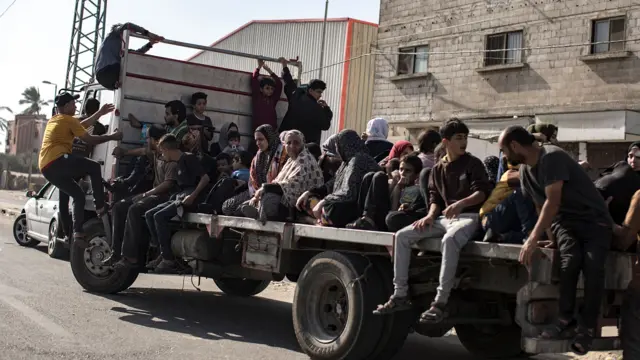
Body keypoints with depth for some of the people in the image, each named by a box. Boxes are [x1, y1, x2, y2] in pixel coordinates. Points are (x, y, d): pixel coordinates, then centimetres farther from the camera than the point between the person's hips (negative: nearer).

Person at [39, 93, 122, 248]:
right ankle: (100, 206, -5)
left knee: (77, 194, 13)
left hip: (46, 167, 9)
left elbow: (82, 125, 34)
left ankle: (77, 233, 5)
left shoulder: (53, 120, 27)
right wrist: (111, 137, 7)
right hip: (58, 161, -9)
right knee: (94, 167, 2)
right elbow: (89, 139, -2)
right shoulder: (68, 120, -1)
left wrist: (100, 113, 37)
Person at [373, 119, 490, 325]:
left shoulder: (473, 163, 0)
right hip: (444, 218, 6)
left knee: (450, 240, -40)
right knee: (402, 236, -9)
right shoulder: (438, 169, 16)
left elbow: (482, 192, -12)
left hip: (469, 217, -6)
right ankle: (400, 295, -9)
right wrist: (430, 215, -5)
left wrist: (461, 203, -30)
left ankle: (440, 302, -38)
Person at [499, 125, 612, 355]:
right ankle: (566, 319, -14)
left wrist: (533, 240, -33)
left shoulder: (552, 157, -21)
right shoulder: (524, 169, 5)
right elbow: (540, 205, 11)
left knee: (592, 266, -27)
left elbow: (553, 202, -29)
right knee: (570, 259, -25)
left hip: (594, 219, -5)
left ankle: (587, 327, -14)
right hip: (564, 220, 5)